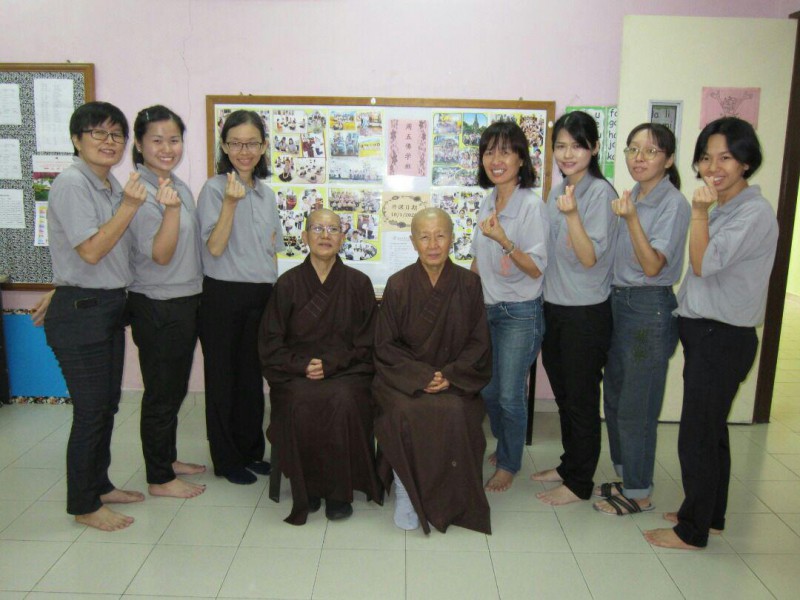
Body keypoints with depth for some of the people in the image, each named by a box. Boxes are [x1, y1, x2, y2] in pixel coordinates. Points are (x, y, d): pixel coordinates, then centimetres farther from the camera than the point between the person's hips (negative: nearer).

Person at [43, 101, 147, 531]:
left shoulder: (112, 185, 12)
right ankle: (84, 505, 16)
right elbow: (91, 250, -21)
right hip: (80, 310, -8)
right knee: (90, 411, 0)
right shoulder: (70, 184, -14)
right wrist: (129, 206, -20)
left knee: (108, 404, 16)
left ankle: (100, 485, 32)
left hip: (110, 306, 9)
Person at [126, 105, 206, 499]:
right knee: (161, 394, 4)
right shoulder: (141, 192, -17)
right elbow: (160, 254, -23)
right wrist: (170, 209, -33)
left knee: (175, 389, 19)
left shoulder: (179, 186, 9)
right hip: (157, 307, -8)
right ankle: (159, 479, 20)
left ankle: (167, 459, 36)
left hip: (186, 302, 9)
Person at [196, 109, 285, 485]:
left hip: (260, 297, 6)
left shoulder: (266, 193, 11)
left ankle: (251, 451, 29)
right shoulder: (214, 189, -7)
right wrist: (230, 203, -25)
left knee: (253, 376, 14)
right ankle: (226, 459, 21)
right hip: (223, 296, -5)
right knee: (223, 377, 7)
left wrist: (275, 292, 11)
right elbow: (214, 248, -16)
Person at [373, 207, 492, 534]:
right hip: (404, 377, 0)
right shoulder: (398, 285, 0)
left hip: (456, 379, 1)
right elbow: (385, 346, 0)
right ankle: (405, 493, -11)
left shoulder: (469, 283, 2)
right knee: (405, 412, -31)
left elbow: (479, 343, 4)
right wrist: (422, 375, -14)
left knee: (455, 413, -29)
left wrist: (450, 375, -12)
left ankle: (450, 500, -8)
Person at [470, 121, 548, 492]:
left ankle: (510, 464, 25)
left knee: (510, 396, 2)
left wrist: (504, 240, -31)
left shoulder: (532, 205, -16)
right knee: (488, 390, 15)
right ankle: (503, 449, 38)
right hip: (486, 308, 7)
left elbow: (536, 268, -18)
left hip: (519, 313, -7)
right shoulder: (488, 202, 6)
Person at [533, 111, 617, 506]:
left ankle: (579, 483, 22)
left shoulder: (600, 192, -14)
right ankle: (569, 464, 36)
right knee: (563, 394, 19)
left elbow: (590, 258, -21)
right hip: (554, 307, 8)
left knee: (581, 399, 5)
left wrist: (571, 214, -33)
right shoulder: (558, 191, 9)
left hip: (586, 313, -8)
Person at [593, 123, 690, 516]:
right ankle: (625, 477, 34)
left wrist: (630, 218, -29)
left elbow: (652, 266, -21)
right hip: (619, 303, 8)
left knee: (636, 406, 2)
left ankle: (639, 492, 20)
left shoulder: (673, 204, -12)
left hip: (650, 307, -8)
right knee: (614, 398, 16)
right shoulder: (630, 197, 10)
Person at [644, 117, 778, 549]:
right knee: (711, 429, 19)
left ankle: (693, 531, 16)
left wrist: (699, 213, -25)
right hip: (702, 331, 9)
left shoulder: (755, 214, -15)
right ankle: (710, 515, 34)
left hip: (723, 339, -9)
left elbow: (704, 263, -22)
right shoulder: (719, 209, 12)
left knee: (697, 435, 0)